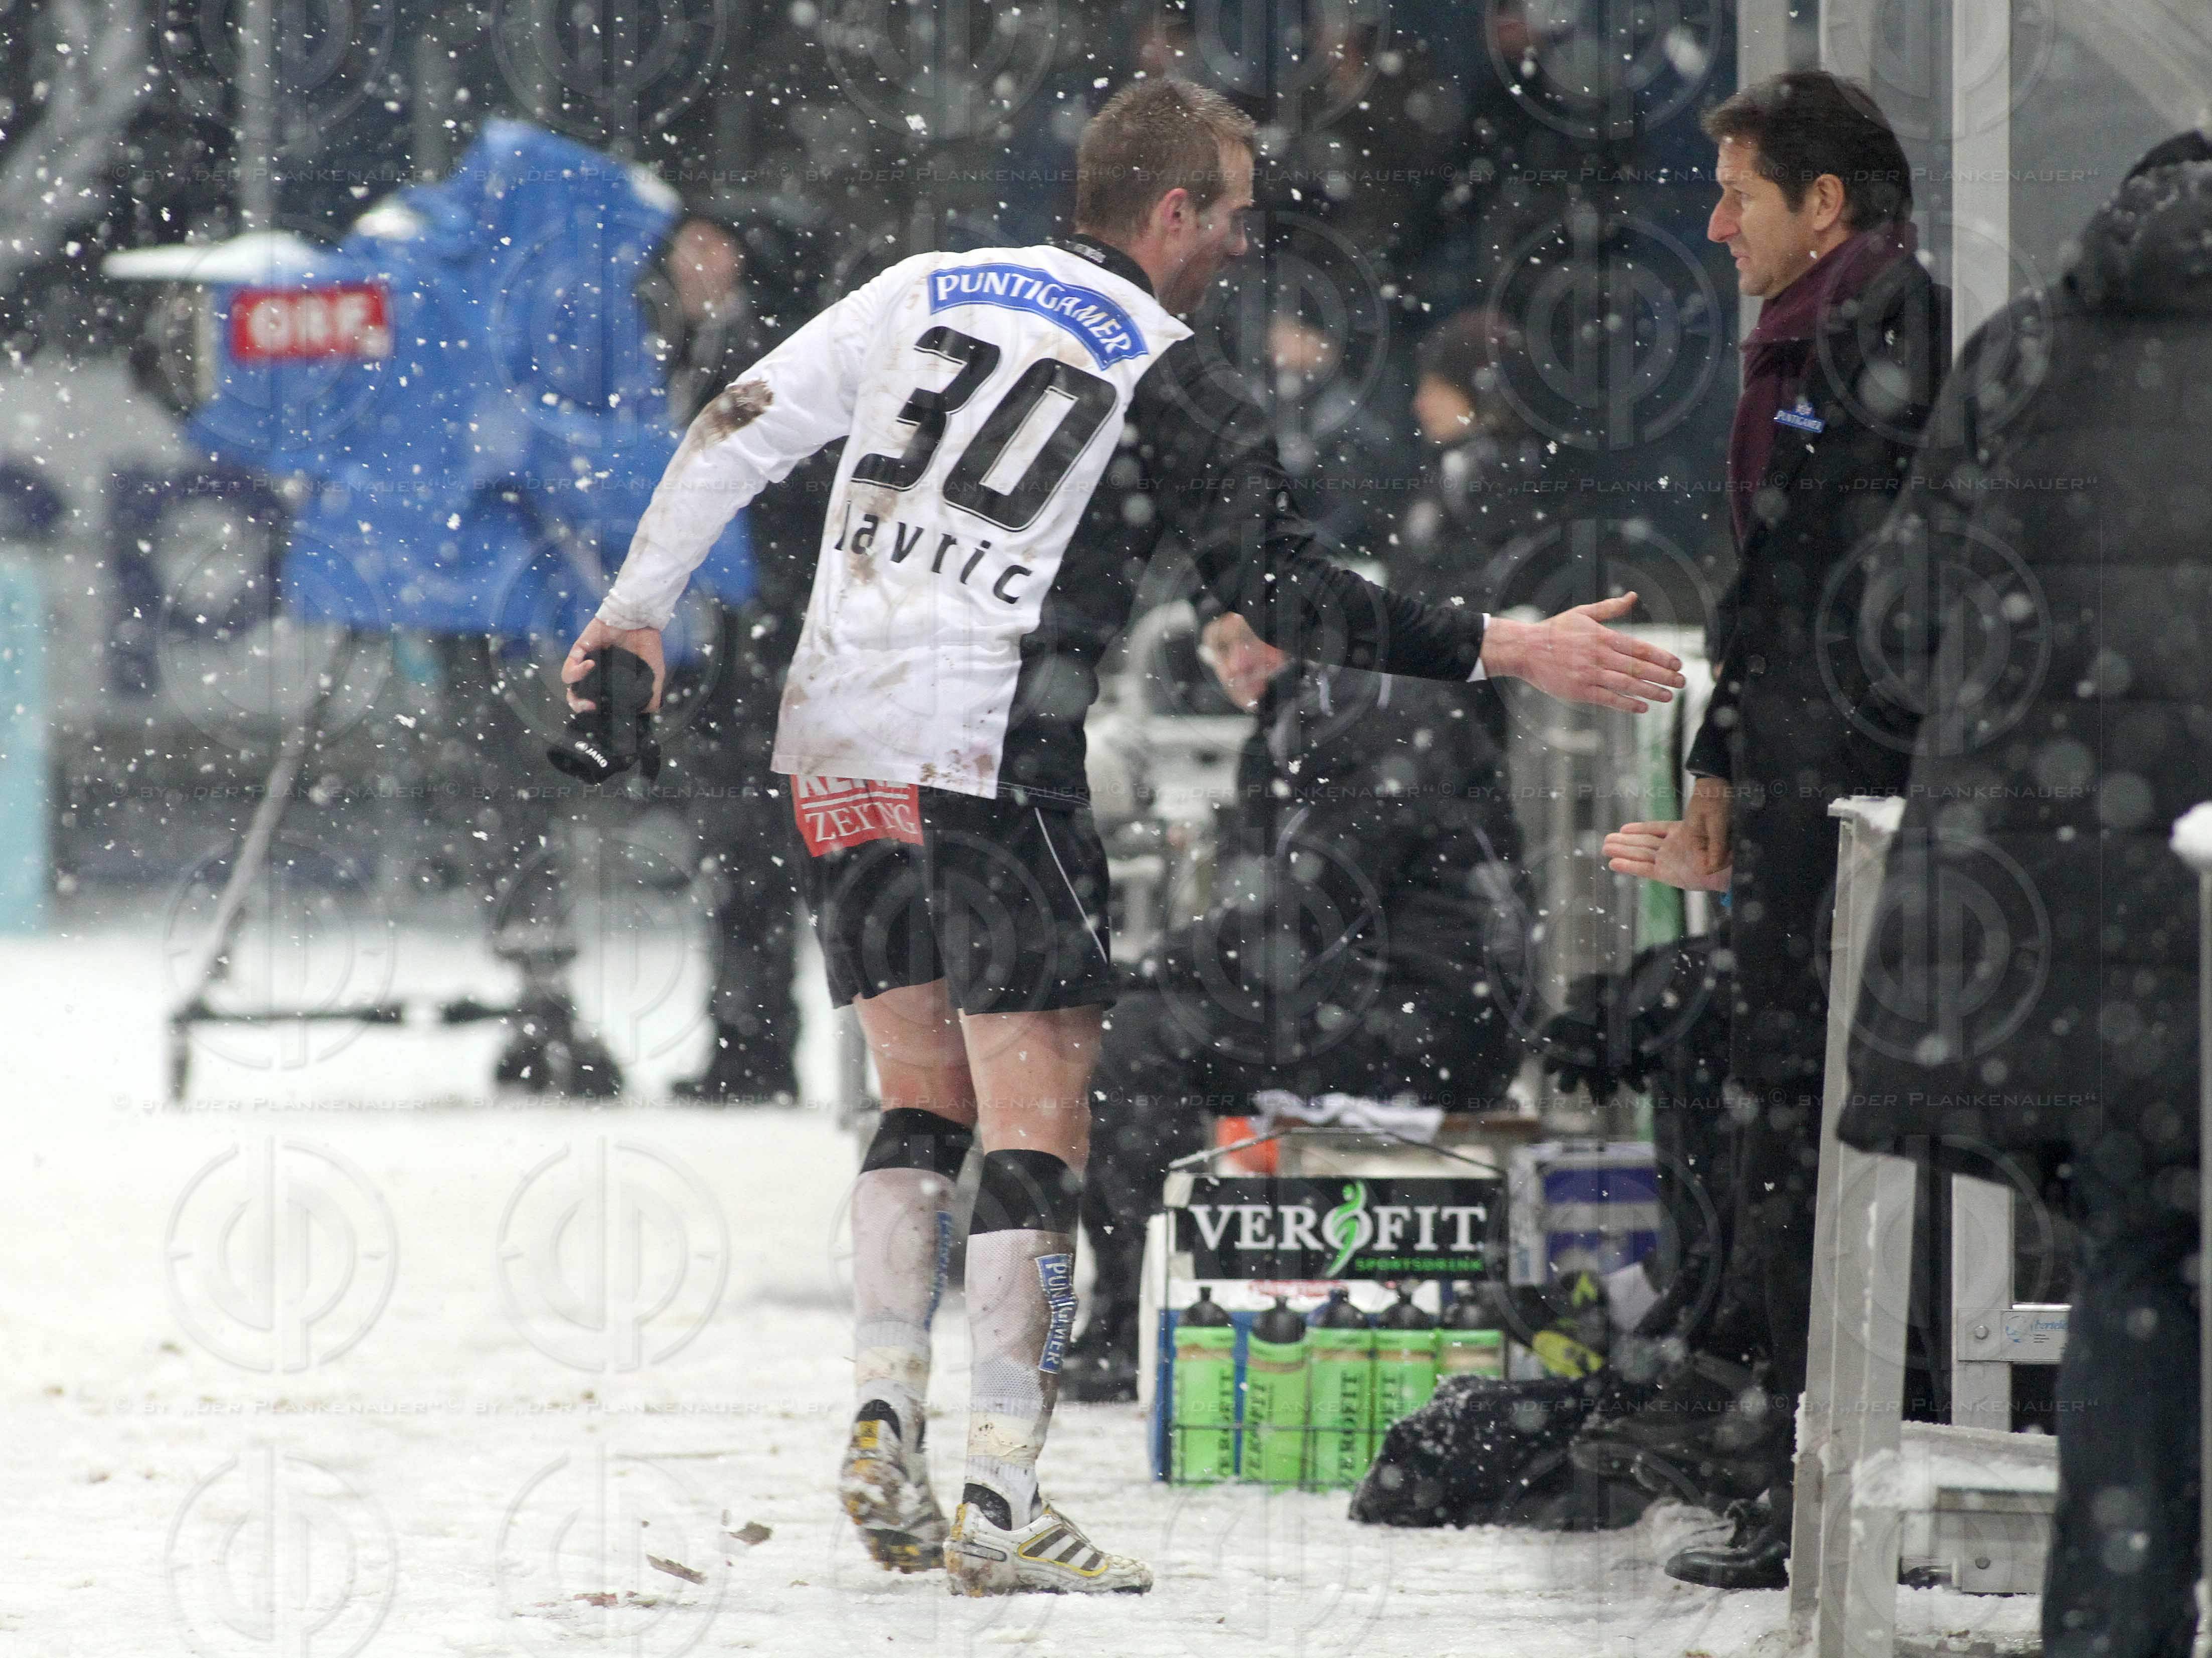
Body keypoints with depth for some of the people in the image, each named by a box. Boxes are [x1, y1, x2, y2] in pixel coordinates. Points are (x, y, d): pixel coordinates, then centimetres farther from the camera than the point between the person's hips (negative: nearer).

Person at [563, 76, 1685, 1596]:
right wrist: (1509, 652, -4)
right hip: (990, 770, -6)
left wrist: (638, 605, 20)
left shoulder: (920, 294, 12)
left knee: (925, 1095, 18)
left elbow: (736, 436, 10)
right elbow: (1289, 598, -7)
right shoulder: (1180, 389, -3)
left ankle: (887, 1439, 6)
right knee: (1038, 1118, -3)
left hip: (835, 756, 6)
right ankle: (1003, 1509, -10)